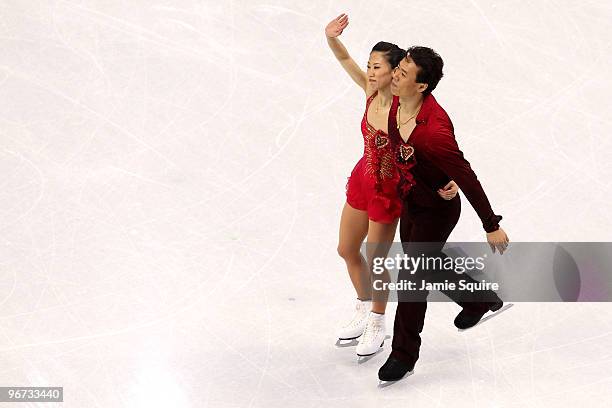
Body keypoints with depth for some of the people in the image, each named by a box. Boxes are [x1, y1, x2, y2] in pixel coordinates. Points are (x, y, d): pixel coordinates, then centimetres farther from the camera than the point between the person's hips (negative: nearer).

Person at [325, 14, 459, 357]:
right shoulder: (372, 91, -12)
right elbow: (346, 60, -4)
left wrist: (449, 180, -46)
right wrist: (332, 38, -25)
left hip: (388, 189, -7)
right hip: (363, 178, 7)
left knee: (375, 261, 9)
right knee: (347, 250, 22)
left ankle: (377, 325, 34)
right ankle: (364, 310, 46)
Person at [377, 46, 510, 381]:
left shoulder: (433, 131, -40)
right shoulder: (397, 105, -16)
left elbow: (467, 180, -31)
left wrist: (492, 226, -23)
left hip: (436, 211, -8)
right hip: (410, 203, 8)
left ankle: (404, 354, 23)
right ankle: (480, 300, 52)